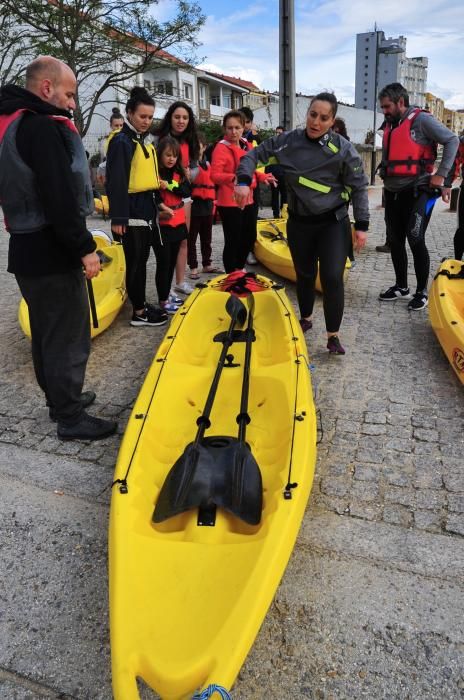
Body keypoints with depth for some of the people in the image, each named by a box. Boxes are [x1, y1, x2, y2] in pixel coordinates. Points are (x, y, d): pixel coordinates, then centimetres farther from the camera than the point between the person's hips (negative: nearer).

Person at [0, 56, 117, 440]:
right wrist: (85, 248, -18)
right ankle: (71, 419, 11)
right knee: (69, 337, -1)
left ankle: (61, 399, 34)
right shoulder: (42, 127, -16)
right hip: (52, 254, -10)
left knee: (46, 333, 18)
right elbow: (59, 198, -24)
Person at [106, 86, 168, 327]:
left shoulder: (145, 140, 16)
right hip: (131, 211, -9)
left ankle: (141, 303, 25)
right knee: (135, 260, -3)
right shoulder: (122, 141, -11)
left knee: (141, 259, 14)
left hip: (146, 209, 9)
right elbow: (116, 182, -18)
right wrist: (118, 217, -23)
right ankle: (139, 313, 6)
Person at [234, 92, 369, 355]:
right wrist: (244, 181, -15)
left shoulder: (343, 149, -10)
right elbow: (254, 155, 4)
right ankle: (306, 318, 40)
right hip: (299, 223, 3)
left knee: (332, 277, -12)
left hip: (333, 223, -2)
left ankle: (333, 336, 2)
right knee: (304, 274, 15)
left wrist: (361, 225, -8)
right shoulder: (288, 141, -4)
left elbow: (359, 187, -4)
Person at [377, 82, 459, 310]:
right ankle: (401, 287, 24)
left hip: (418, 191, -7)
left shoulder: (421, 120, -7)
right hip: (392, 192, 8)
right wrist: (385, 174, 8)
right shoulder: (389, 126, 15)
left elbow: (452, 140, -11)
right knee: (395, 241, 10)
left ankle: (422, 292, 2)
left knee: (415, 239, -11)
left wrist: (441, 175, -15)